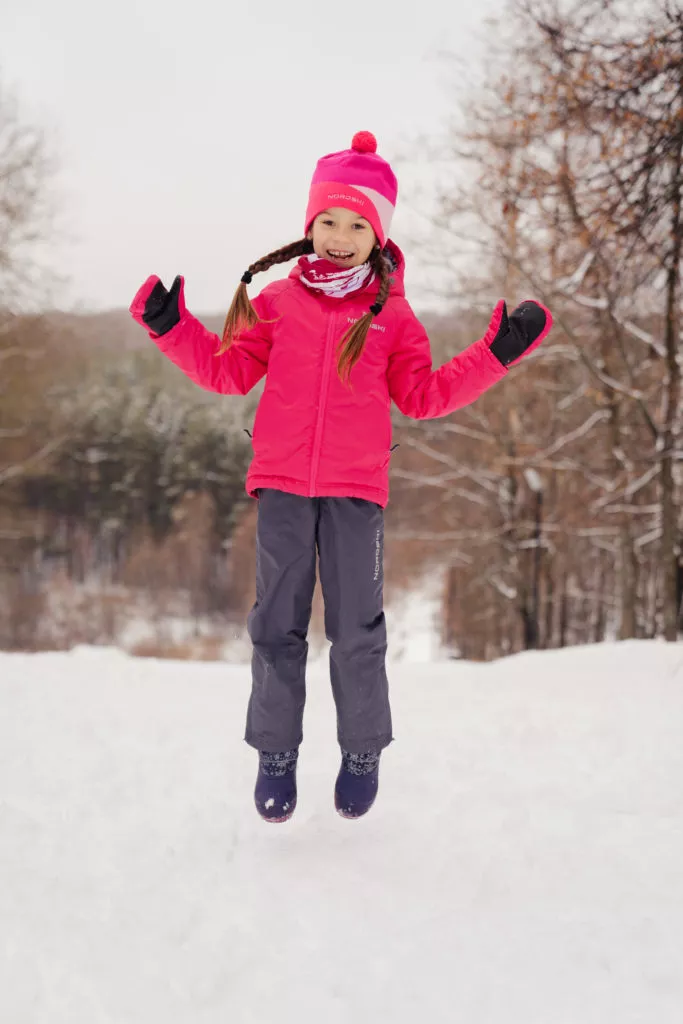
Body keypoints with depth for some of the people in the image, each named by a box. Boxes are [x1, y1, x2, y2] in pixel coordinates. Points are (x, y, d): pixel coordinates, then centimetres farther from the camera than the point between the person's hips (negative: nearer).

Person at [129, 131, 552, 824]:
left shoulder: (392, 313, 5)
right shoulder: (276, 301, 6)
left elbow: (424, 396, 7)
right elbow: (229, 371, 10)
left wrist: (498, 353, 0)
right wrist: (172, 326, 0)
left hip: (356, 489, -1)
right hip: (281, 485, 1)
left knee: (356, 629, 2)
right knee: (277, 624, 4)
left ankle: (363, 752, 20)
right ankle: (275, 754, 17)